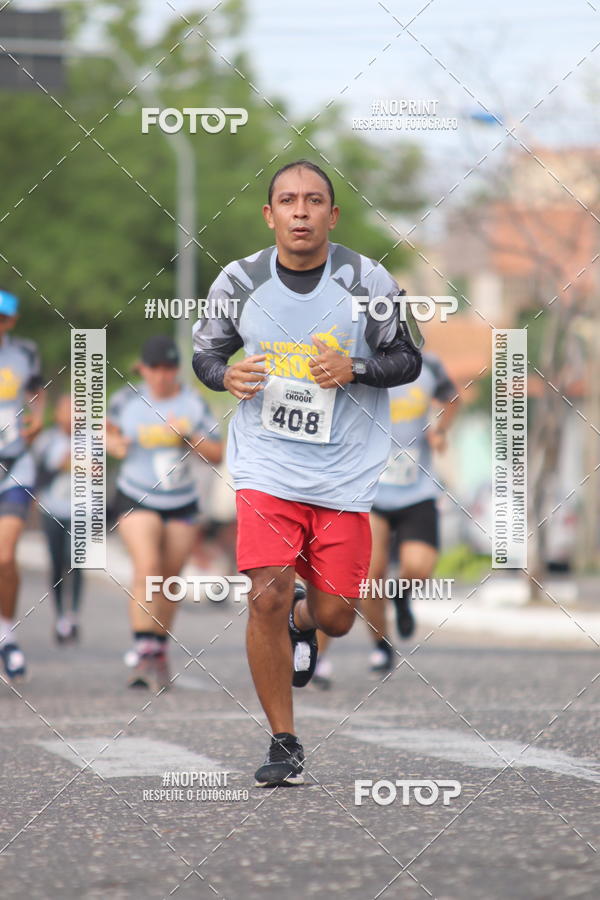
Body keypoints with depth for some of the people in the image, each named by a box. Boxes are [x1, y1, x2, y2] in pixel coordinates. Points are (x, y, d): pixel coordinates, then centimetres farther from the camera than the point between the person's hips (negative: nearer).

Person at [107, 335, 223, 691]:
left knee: (169, 579, 9)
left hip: (182, 503, 2)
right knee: (147, 567, -23)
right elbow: (109, 430, 14)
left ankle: (160, 650, 29)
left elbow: (216, 455, -2)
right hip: (137, 499, -2)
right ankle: (144, 653, -28)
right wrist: (114, 444, -8)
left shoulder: (194, 403, -4)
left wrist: (189, 436, -19)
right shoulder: (126, 400, -5)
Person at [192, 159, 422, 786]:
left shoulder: (367, 281, -6)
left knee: (335, 616, 4)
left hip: (346, 472, 0)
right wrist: (227, 375, -11)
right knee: (266, 597, -15)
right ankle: (283, 744, 0)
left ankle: (302, 621, 44)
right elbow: (205, 352, 12)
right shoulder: (239, 282, -3)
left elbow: (408, 359, 3)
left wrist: (354, 369, -17)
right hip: (266, 464, 0)